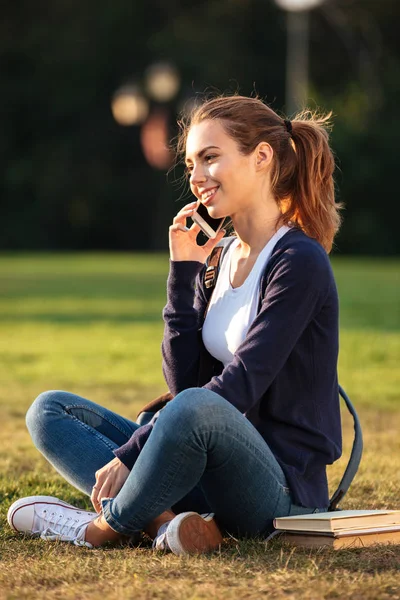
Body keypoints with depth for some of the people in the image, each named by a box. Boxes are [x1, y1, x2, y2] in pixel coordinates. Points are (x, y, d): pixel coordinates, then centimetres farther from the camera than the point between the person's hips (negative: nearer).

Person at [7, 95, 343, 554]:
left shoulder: (299, 262, -11)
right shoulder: (222, 255, 14)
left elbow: (237, 387, -19)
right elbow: (184, 379, 6)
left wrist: (129, 453, -21)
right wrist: (184, 272, -1)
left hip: (281, 492, -9)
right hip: (213, 475, 9)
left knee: (197, 407, -39)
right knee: (50, 410, 4)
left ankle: (106, 527, -12)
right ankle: (165, 522, -21)